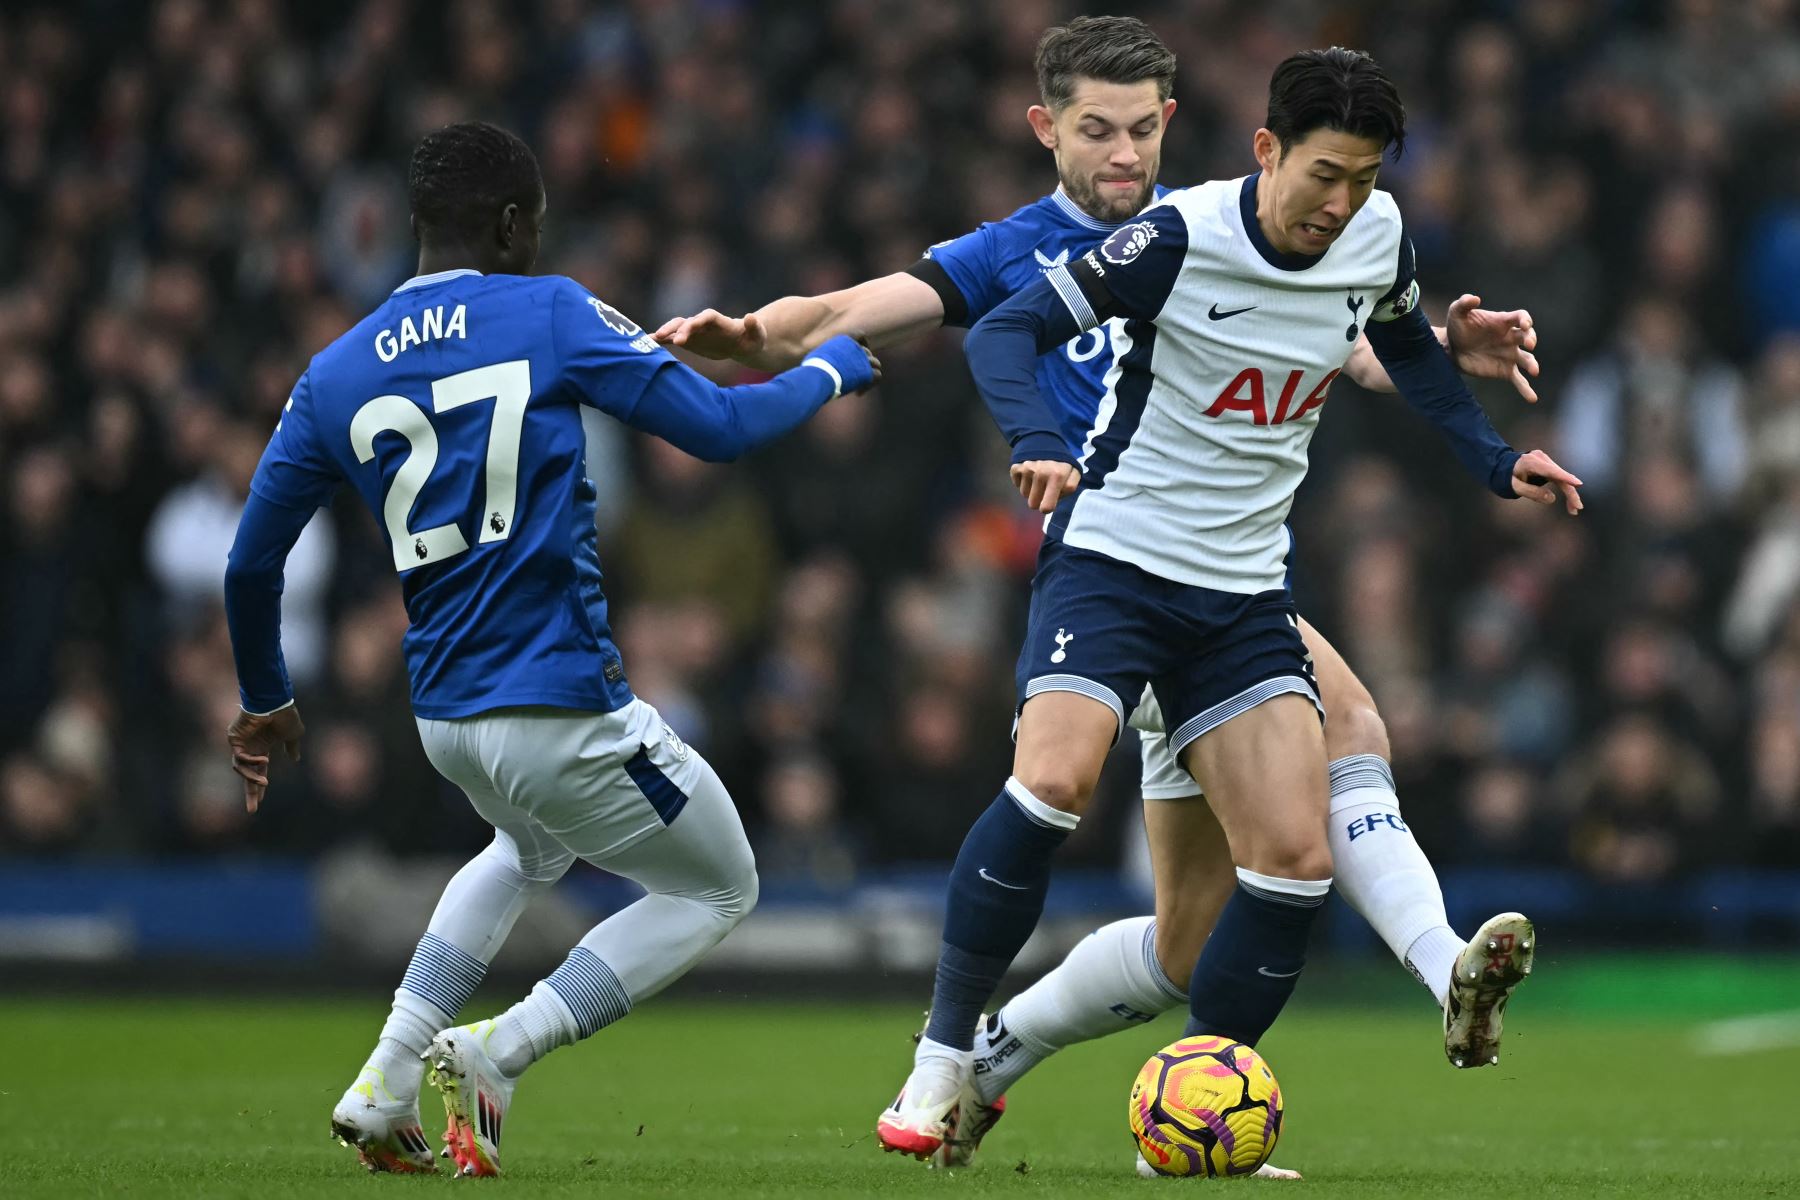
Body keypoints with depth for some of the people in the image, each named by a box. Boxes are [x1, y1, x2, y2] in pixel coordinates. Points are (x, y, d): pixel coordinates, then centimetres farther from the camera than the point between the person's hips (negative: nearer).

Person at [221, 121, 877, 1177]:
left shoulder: (336, 376, 7)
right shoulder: (551, 315, -6)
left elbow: (252, 561, 11)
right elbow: (719, 429, -5)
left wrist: (266, 703, 26)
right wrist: (829, 371, 14)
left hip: (445, 719, 6)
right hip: (563, 703, -6)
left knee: (532, 850, 37)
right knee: (719, 891, 15)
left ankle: (387, 1087, 20)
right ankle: (495, 1054, -4)